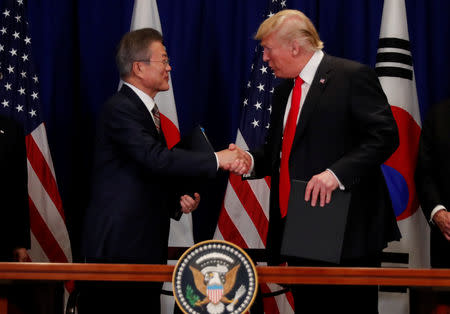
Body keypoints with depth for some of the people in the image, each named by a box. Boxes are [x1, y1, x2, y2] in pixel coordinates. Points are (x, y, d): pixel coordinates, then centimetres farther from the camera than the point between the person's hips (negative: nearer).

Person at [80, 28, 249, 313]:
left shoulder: (147, 111, 18)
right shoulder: (120, 109, -12)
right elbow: (156, 159, -25)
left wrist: (178, 201, 7)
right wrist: (216, 160, -21)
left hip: (144, 246, 9)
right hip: (119, 245, -9)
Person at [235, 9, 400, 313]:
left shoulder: (353, 76, -7)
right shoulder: (284, 91, 18)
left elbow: (385, 136, -14)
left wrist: (337, 172, -25)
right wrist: (251, 160, 2)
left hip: (348, 231, -8)